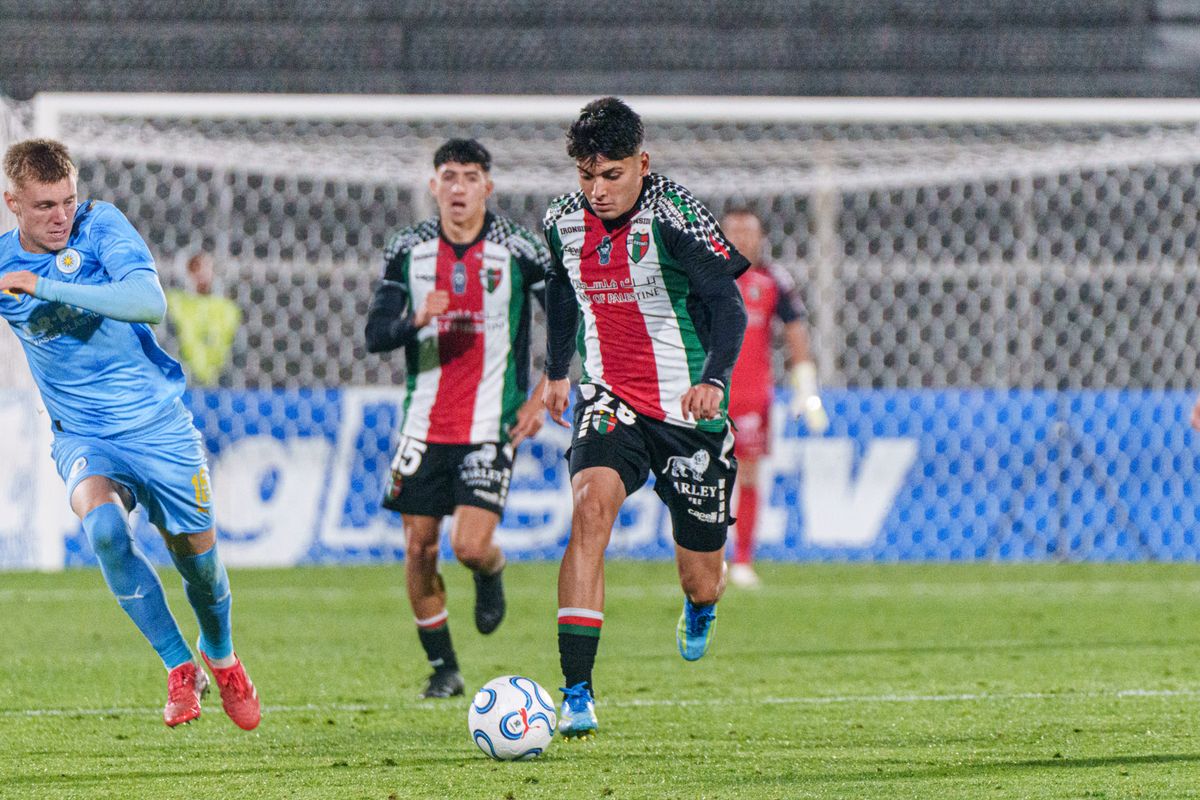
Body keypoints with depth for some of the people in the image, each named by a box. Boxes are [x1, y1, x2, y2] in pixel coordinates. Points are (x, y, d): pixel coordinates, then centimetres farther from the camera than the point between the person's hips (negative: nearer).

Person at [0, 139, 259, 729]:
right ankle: (179, 668, -14)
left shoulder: (100, 225, -15)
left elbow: (152, 304, -30)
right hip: (83, 436, 1)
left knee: (197, 557, 9)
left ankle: (221, 657, 44)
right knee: (104, 525, -30)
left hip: (158, 423, -1)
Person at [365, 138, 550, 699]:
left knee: (471, 545, -15)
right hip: (425, 422, 3)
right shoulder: (408, 250, 1)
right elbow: (375, 335, -1)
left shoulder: (519, 250, -7)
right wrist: (416, 320, -23)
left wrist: (543, 396, -4)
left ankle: (492, 571, 23)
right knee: (419, 549, 2)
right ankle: (442, 668, 18)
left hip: (491, 424, -3)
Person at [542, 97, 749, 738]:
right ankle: (577, 691, -30)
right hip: (611, 401, 3)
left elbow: (728, 307, -20)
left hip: (690, 413, -3)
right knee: (591, 508, -27)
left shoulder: (674, 219, -18)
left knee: (701, 580, 6)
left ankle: (699, 607, 50)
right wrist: (556, 369, 26)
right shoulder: (564, 222, -1)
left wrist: (713, 379, -36)